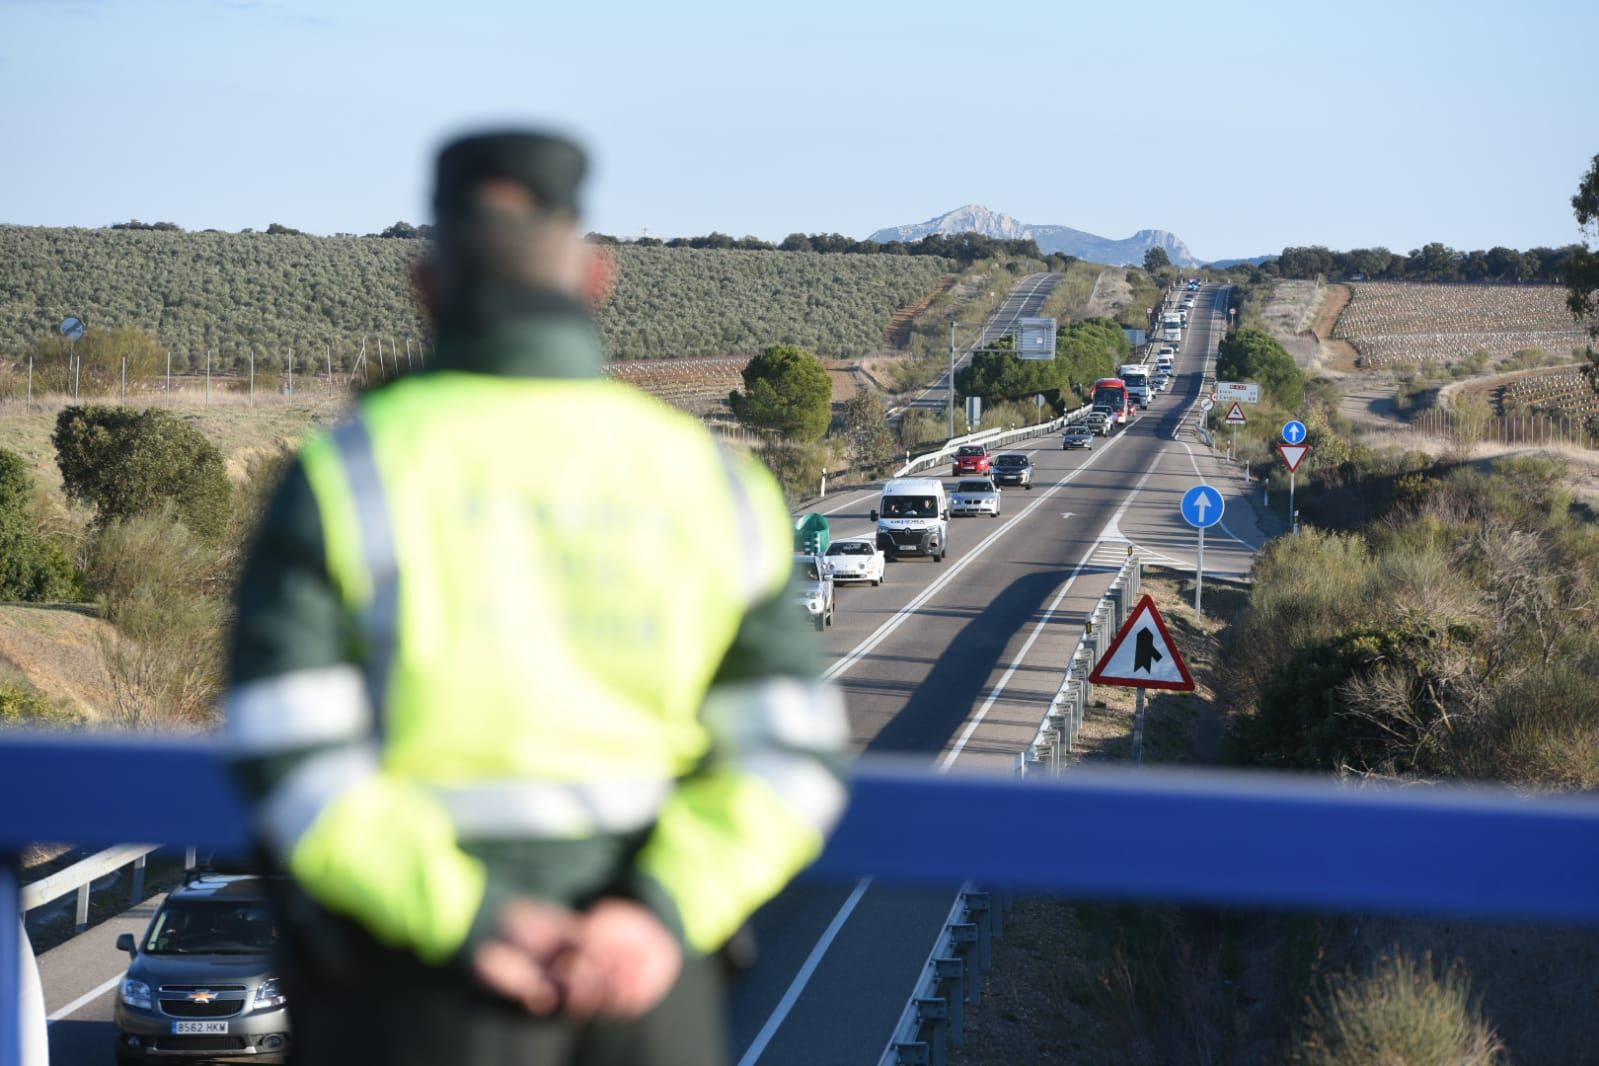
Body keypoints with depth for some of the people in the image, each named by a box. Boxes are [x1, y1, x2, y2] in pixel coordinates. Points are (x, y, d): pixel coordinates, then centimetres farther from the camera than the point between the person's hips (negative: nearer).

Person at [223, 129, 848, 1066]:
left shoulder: (353, 471, -6)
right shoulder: (704, 475, 2)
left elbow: (287, 751, -15)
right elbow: (788, 753, -4)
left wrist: (460, 919, -15)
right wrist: (663, 916, -12)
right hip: (647, 980, 2)